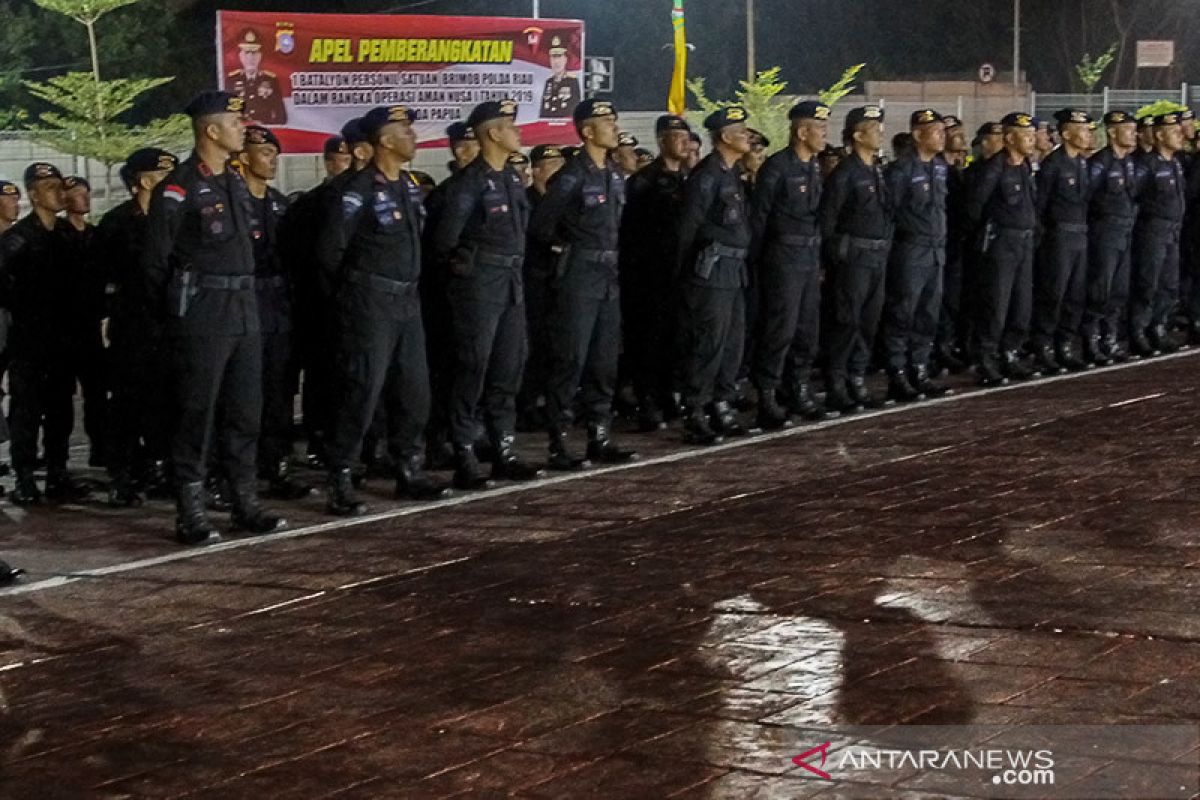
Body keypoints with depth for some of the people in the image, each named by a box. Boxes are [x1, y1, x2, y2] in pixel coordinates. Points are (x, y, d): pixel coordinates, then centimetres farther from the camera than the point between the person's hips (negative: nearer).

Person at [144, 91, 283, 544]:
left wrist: (245, 297, 13)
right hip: (201, 313, -7)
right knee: (196, 414, -3)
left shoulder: (236, 184, 14)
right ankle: (190, 515, 1)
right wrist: (175, 313, -2)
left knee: (244, 412, 10)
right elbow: (156, 260, -7)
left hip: (243, 307, 7)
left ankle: (246, 504, 18)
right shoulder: (178, 189, -10)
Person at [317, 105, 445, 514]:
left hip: (408, 300, 8)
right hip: (370, 304, -8)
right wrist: (350, 290, -1)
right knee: (362, 393, -7)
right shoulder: (359, 190, -14)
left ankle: (410, 471, 24)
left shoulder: (409, 186, 10)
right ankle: (340, 484, -2)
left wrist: (408, 284, 15)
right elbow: (330, 249, -13)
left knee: (414, 392, 12)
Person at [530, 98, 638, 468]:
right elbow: (541, 225, -13)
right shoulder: (572, 176, -13)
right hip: (578, 276, -8)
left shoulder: (615, 175, 11)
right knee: (569, 361, -5)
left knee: (605, 362, 11)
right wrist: (566, 249, 0)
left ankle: (600, 439, 18)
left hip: (609, 277, 8)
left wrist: (610, 256, 12)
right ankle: (558, 444, -2)